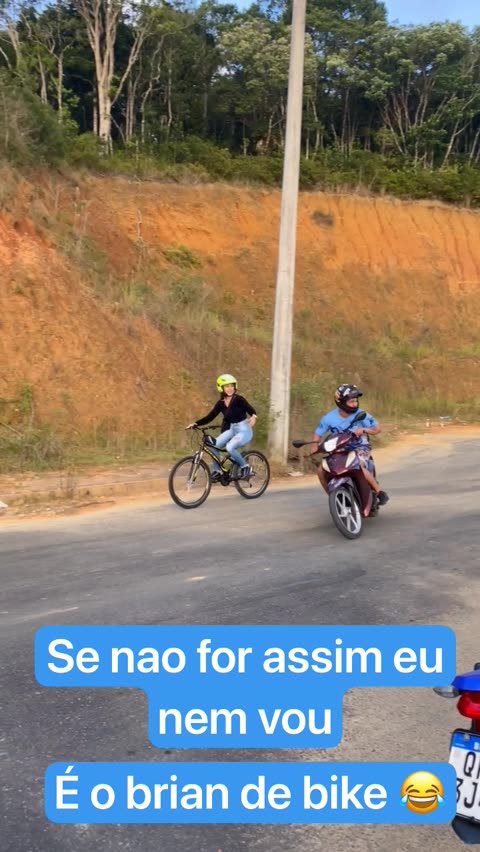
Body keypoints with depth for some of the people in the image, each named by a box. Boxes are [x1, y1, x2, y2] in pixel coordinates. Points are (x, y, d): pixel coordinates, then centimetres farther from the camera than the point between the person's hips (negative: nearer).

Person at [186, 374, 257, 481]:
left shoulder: (238, 399, -14)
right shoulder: (221, 403, 1)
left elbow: (251, 410, -24)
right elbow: (210, 417, -1)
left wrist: (253, 417, -48)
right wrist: (195, 424, -13)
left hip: (244, 430, -6)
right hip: (232, 430, 6)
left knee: (230, 447, -30)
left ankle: (245, 467, -7)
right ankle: (217, 471, 5)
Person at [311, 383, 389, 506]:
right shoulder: (329, 418, -8)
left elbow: (377, 429, -10)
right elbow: (318, 434, 1)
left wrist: (364, 430, -30)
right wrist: (316, 446, -20)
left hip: (360, 448, -3)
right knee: (321, 470, -16)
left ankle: (380, 492, -16)